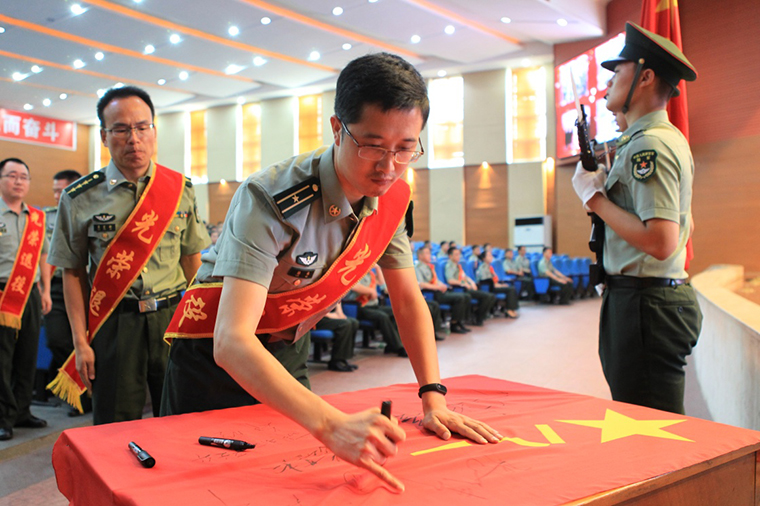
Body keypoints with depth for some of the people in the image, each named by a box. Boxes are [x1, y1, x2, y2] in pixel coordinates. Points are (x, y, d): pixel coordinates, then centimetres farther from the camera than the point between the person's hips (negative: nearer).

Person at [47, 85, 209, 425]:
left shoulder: (180, 189, 3)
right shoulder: (80, 198, -2)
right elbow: (73, 273, 2)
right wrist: (80, 341, -2)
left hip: (173, 319, 1)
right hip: (114, 324, -1)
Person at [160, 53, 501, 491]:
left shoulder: (394, 197, -13)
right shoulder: (271, 200, -34)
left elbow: (408, 300, -4)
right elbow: (232, 341, -43)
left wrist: (434, 396, -15)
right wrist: (331, 425, -56)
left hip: (288, 351, 5)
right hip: (220, 355, -5)